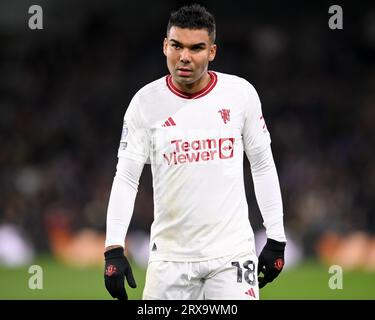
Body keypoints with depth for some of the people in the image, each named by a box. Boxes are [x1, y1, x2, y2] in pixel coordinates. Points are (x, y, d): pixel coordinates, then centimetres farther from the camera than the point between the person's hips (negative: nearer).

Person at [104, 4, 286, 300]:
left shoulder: (241, 93, 0)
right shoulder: (146, 102, -2)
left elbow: (263, 166, 8)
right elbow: (126, 178, -3)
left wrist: (276, 239, 6)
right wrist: (114, 249, -12)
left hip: (232, 252, 0)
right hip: (170, 254, 0)